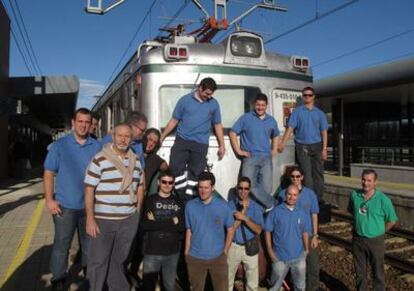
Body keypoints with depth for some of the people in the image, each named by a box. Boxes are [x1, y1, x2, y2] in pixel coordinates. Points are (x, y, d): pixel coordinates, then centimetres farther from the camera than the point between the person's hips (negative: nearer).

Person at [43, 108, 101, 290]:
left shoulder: (97, 146, 1)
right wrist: (49, 200, -9)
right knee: (61, 244, 6)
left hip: (90, 205, 2)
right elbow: (48, 173, -2)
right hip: (65, 205, -2)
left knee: (89, 242, 18)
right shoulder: (60, 145, -4)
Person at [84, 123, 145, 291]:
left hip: (129, 219, 4)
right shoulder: (100, 159, -9)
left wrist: (137, 211, 11)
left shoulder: (135, 160, 7)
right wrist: (90, 219, -14)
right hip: (104, 219, -4)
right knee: (99, 260, 5)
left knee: (119, 258, 19)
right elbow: (89, 190, -10)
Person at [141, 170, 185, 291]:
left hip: (172, 252, 2)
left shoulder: (178, 202, 5)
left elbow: (182, 226, -6)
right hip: (152, 251, -2)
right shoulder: (150, 200, -2)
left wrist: (156, 223, -12)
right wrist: (172, 222, -13)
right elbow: (145, 225, -14)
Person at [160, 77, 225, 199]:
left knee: (195, 173, 1)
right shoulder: (185, 100, 3)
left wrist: (222, 145, 13)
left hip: (201, 144, 1)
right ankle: (182, 195, 0)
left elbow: (217, 125, 14)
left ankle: (188, 199, 11)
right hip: (182, 140, 0)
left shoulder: (214, 104, 8)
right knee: (175, 166, -11)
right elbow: (174, 121, 6)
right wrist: (161, 138, 6)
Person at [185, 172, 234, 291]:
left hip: (218, 257, -1)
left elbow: (230, 229, 1)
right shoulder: (190, 205, -6)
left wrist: (225, 251, -1)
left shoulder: (223, 206, -8)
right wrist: (187, 252, 0)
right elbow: (189, 230, 1)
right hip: (195, 257, 1)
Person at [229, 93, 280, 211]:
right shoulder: (246, 118, 2)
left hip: (266, 158, 3)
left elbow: (276, 136, 32)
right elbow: (232, 133, 1)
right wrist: (238, 150, -5)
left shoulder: (271, 120, 15)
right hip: (250, 157, -3)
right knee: (250, 185, -17)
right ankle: (271, 204, -3)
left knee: (267, 188, -4)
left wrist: (274, 150, 17)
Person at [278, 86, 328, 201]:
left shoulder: (319, 113, 9)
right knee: (306, 174, -3)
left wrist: (324, 149, -1)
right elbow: (290, 128, -5)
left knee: (318, 172, 6)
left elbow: (324, 132, 7)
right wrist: (283, 143, -18)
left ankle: (319, 198, 16)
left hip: (316, 146, 3)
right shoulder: (297, 112, 3)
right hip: (302, 146, -2)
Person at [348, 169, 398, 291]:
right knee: (360, 271, 18)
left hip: (375, 241, -3)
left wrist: (379, 231, 1)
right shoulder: (355, 195, -7)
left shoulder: (383, 199, -17)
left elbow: (392, 220, -5)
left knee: (378, 272, 13)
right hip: (358, 239, 3)